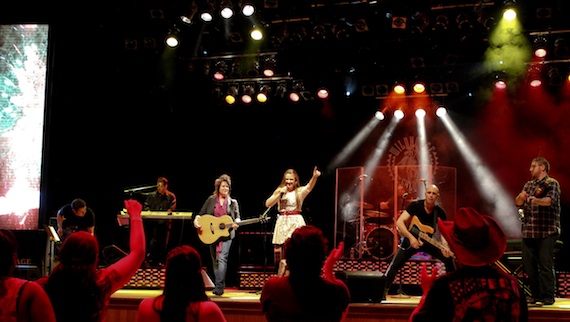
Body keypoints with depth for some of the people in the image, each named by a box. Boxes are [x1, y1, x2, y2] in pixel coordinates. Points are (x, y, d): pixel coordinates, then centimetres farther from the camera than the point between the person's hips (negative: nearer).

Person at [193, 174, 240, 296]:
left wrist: (236, 223, -15)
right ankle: (219, 286, 20)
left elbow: (237, 216, 6)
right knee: (215, 260, 9)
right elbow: (202, 213, 7)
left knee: (222, 258, -17)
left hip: (226, 234, -2)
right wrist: (196, 220, -12)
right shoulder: (211, 200, 6)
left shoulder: (233, 202, 6)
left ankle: (219, 287, -21)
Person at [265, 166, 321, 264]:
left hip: (296, 222, -2)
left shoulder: (300, 191, 3)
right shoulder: (279, 191, 11)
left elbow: (309, 187, -20)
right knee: (279, 250, 1)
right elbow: (268, 204, 2)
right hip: (282, 222, 3)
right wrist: (280, 193, -7)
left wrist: (314, 177, -40)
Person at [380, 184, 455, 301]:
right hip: (410, 239, -3)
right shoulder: (415, 205, -17)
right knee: (395, 265, -16)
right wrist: (411, 237, -32)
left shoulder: (440, 213, -10)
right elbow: (399, 222, -22)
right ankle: (382, 291, -3)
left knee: (449, 257, -13)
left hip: (428, 241, 3)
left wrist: (445, 248, -31)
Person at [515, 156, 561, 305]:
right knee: (528, 265, 6)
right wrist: (521, 197, -13)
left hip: (546, 232, -6)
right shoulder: (529, 184, 19)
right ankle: (536, 295, 15)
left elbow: (550, 200, -20)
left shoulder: (552, 183, -1)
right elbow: (518, 203, 10)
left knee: (545, 264, -7)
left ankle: (547, 296, -1)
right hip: (528, 231, 6)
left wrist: (535, 200, -40)